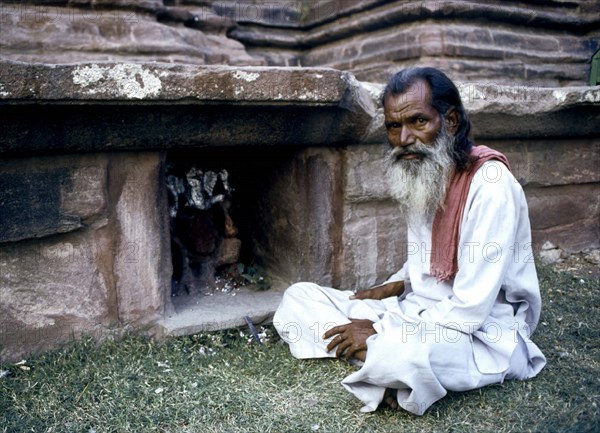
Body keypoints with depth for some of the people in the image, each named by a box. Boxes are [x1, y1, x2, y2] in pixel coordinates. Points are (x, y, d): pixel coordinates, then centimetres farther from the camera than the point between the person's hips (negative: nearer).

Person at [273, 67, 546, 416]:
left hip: (483, 332, -8)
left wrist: (379, 330, -17)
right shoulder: (418, 176, 4)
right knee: (297, 299, -1)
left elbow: (470, 310, -23)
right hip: (418, 307, 8)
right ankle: (387, 360, -18)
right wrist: (399, 284, 3)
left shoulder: (489, 184, -20)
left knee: (407, 349, -43)